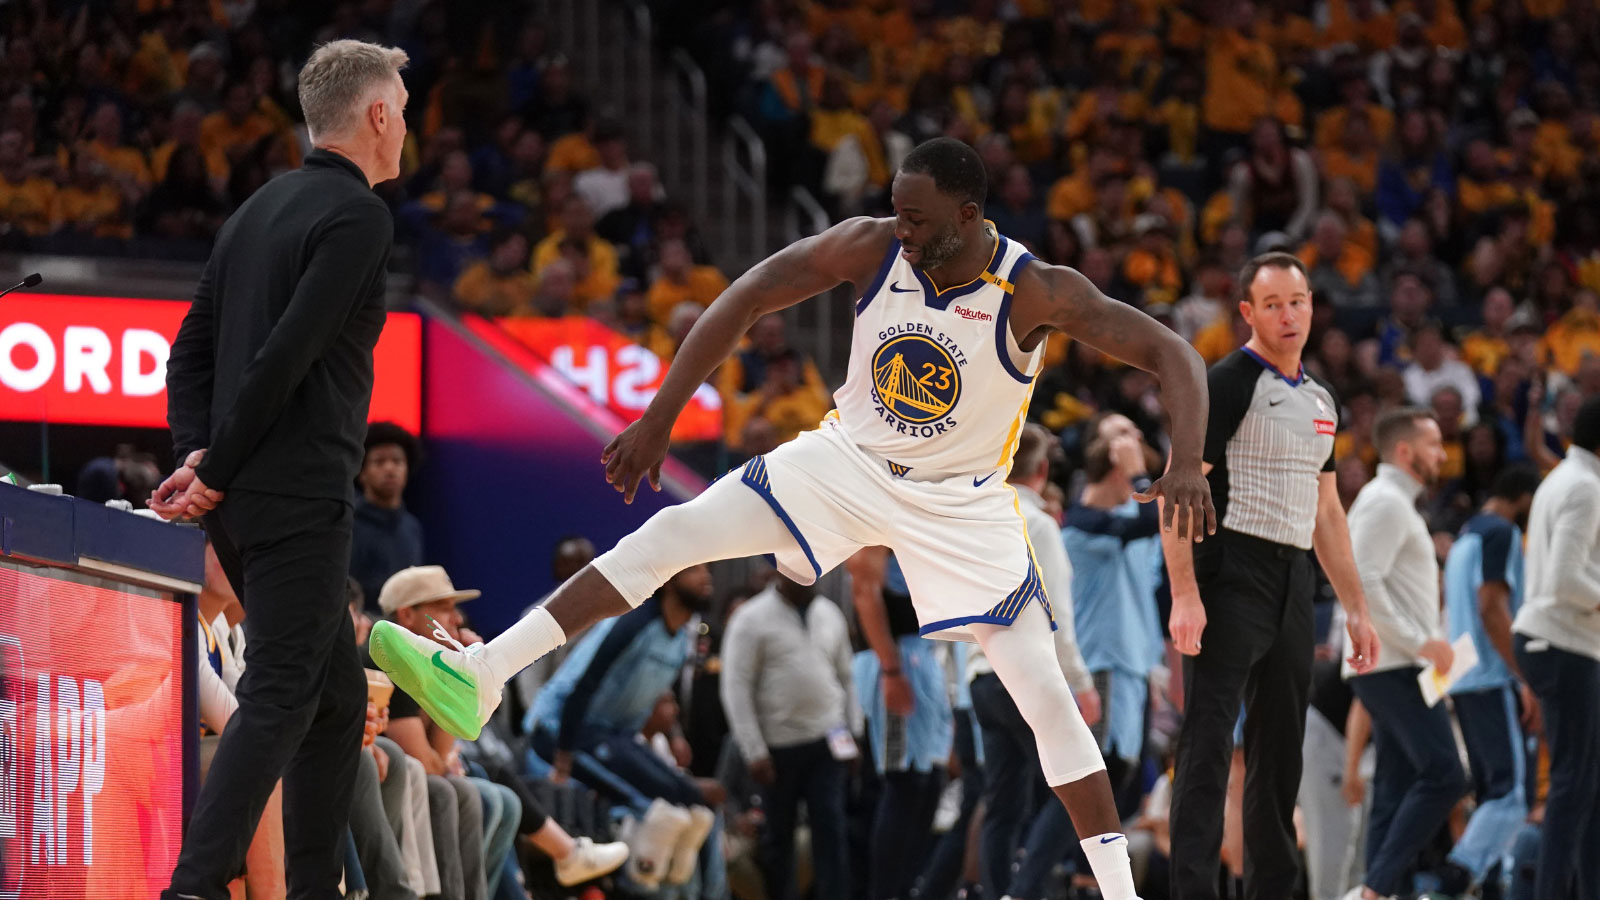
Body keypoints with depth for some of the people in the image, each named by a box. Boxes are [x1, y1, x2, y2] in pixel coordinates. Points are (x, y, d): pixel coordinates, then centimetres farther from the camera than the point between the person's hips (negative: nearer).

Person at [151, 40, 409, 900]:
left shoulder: (259, 211, 18)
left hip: (242, 500, 9)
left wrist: (197, 453, 4)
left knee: (339, 695, 15)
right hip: (299, 497, -9)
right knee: (278, 699, -12)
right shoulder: (357, 216, -10)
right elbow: (287, 354, -19)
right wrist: (217, 472, -14)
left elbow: (193, 346, 16)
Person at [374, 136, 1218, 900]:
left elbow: (1172, 353, -25)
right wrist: (658, 420, -14)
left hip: (960, 505, -2)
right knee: (669, 535, -11)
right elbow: (741, 302, -11)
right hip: (847, 460, 2)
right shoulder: (870, 247, -19)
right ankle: (481, 677, -12)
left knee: (1047, 697, -9)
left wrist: (1185, 463, -42)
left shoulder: (1038, 293, -25)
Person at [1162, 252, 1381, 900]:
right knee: (1209, 743, -12)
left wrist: (1355, 606, 20)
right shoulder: (1229, 384, -6)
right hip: (1232, 573, -8)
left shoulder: (1320, 399, 18)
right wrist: (1184, 595, -22)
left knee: (1281, 749, 11)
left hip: (1294, 582, 8)